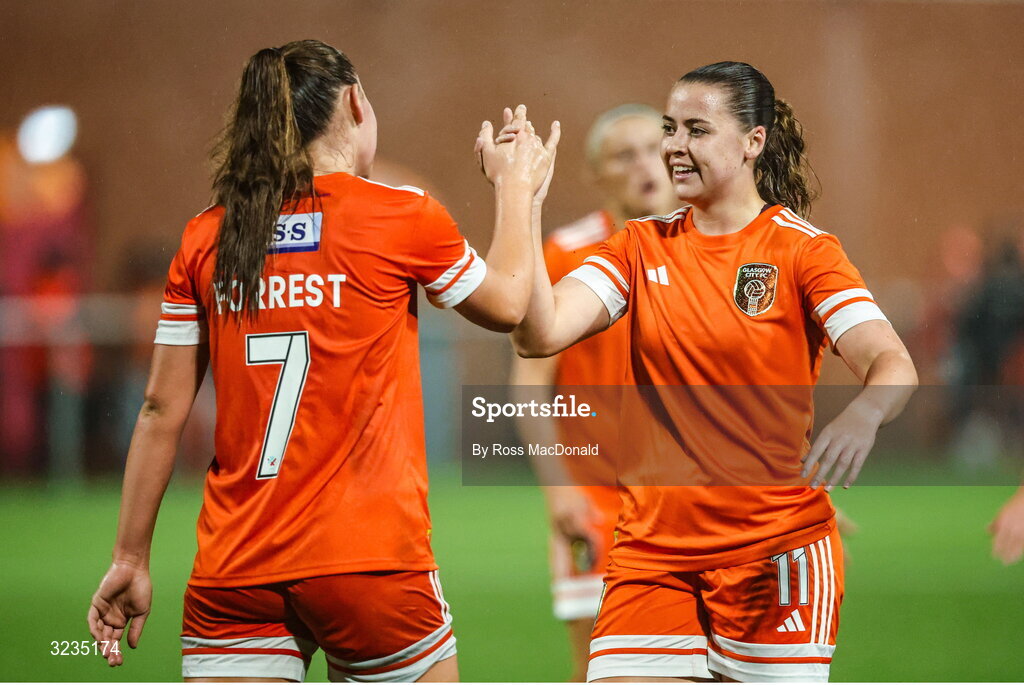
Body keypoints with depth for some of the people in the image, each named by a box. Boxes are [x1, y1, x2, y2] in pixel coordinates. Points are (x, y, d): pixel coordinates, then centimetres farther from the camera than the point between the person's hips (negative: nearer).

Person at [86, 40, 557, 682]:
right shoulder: (404, 216, -3)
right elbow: (507, 304, 15)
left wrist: (131, 558, 13)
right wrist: (517, 189, 31)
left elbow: (162, 412, 6)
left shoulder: (205, 238, 6)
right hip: (370, 564, -3)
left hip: (233, 577, 3)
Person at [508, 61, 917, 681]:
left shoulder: (803, 248, -3)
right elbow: (541, 334, -5)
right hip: (652, 547, 3)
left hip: (775, 548, -3)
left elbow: (894, 366, -15)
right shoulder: (643, 246, 8)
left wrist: (862, 416, -37)